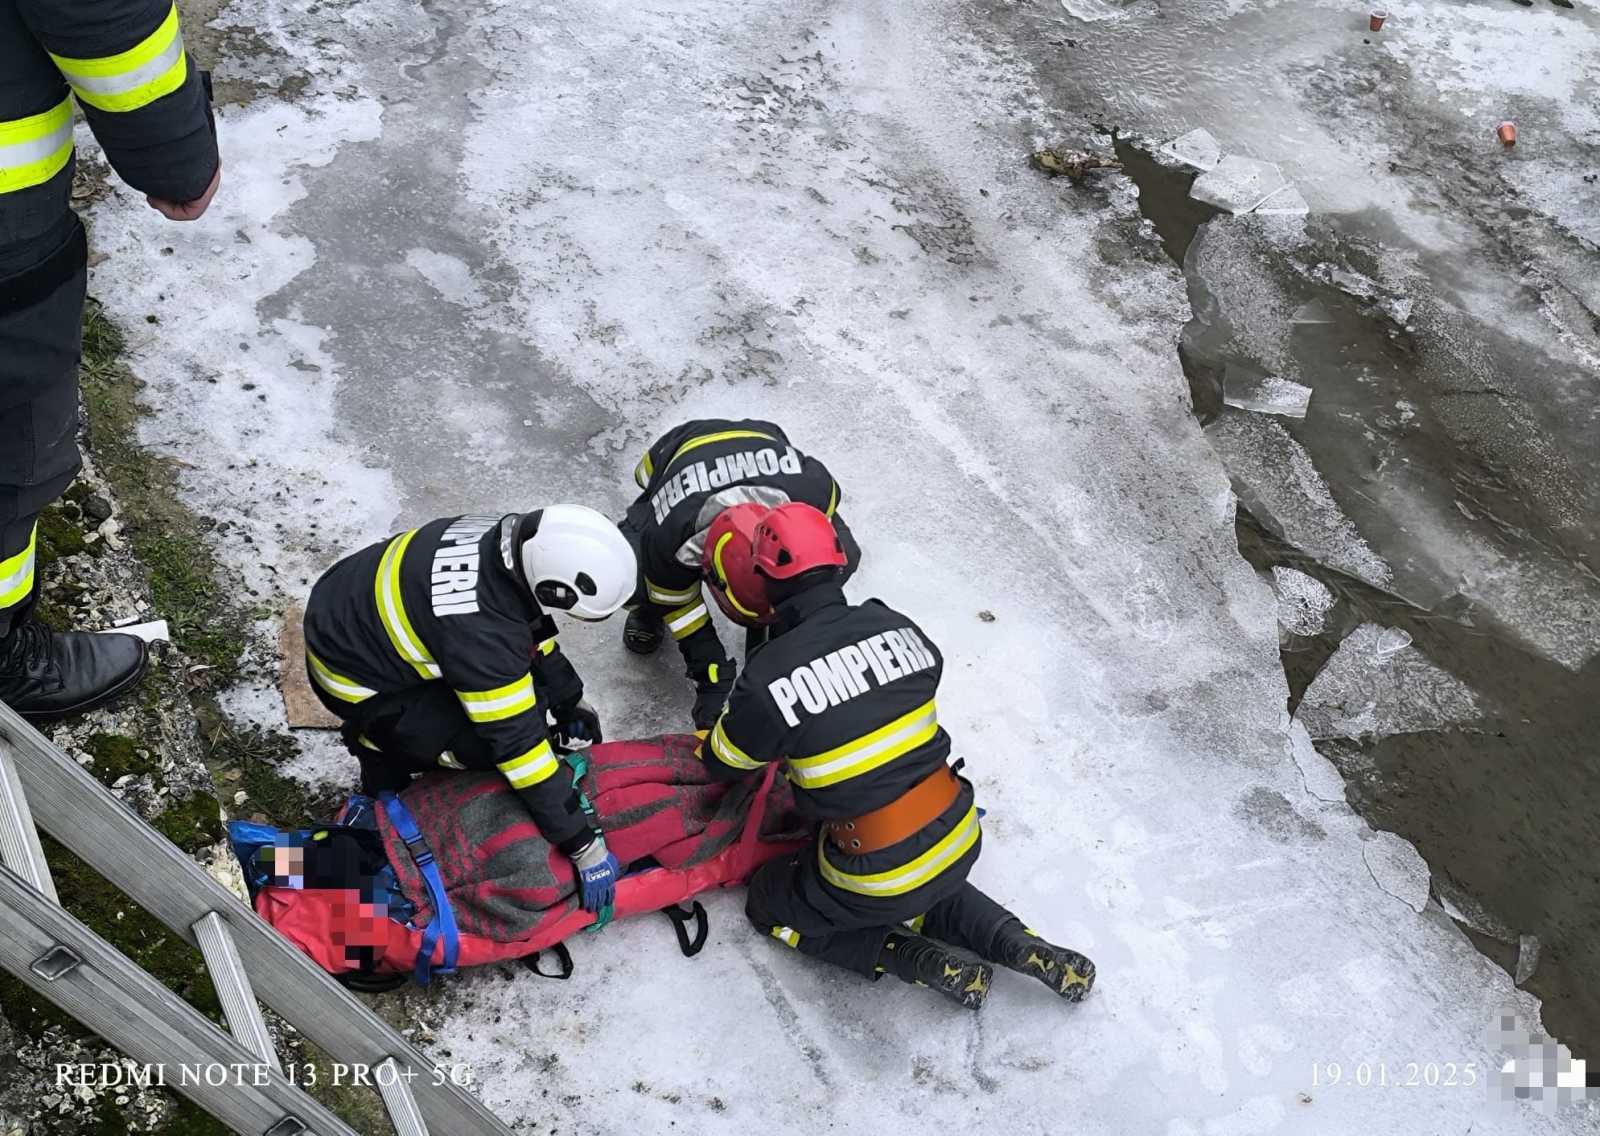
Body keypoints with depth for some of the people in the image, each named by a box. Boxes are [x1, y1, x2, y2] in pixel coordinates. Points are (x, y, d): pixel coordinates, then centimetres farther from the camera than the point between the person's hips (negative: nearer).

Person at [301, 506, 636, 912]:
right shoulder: (482, 634, -38)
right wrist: (584, 845, -23)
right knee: (487, 741, -17)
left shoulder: (511, 538, -17)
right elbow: (517, 742, -31)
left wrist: (573, 703, 12)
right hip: (352, 679, -8)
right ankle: (378, 748, 9)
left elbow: (532, 623, 4)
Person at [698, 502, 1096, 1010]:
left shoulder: (767, 677, -18)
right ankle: (1015, 943, 19)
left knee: (770, 903, 20)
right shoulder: (896, 626, -5)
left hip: (879, 878, -6)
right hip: (960, 841, 6)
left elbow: (723, 763, 0)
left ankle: (924, 963, 8)